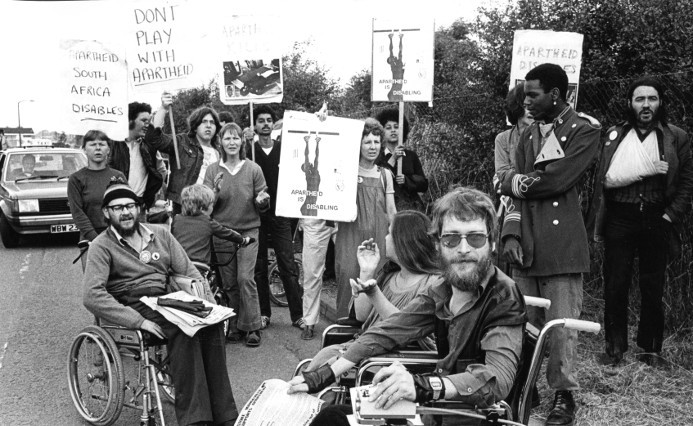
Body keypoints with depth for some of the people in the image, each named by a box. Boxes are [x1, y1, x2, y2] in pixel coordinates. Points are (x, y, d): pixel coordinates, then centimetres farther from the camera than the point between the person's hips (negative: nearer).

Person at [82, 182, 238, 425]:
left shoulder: (160, 234, 16)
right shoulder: (102, 246, 1)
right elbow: (92, 296, -13)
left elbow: (189, 271, 14)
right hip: (134, 309, -4)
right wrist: (139, 321, -23)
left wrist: (211, 305, -4)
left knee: (211, 326, -25)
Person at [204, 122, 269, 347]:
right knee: (229, 283, 6)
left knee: (245, 278, -11)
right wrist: (215, 191, -18)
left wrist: (262, 200, -18)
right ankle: (234, 326, 18)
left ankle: (252, 327, 0)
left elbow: (262, 205, 5)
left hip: (248, 230, -2)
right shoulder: (213, 170, 3)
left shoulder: (253, 169, 0)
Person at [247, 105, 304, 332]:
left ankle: (297, 314, 4)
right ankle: (264, 313, 18)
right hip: (256, 215, 0)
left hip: (280, 213, 0)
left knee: (288, 266, -2)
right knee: (259, 267, 7)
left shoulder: (284, 148, 6)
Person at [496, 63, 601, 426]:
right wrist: (512, 234, -2)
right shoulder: (529, 135, 16)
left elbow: (557, 180, -15)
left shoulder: (585, 130, -3)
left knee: (561, 325, -1)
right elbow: (515, 190, 11)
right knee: (524, 323, 7)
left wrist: (516, 181, 0)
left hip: (562, 243, -5)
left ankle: (564, 396, 14)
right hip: (527, 244, 5)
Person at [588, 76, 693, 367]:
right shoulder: (614, 135, 7)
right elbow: (606, 179, -3)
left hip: (656, 220, 0)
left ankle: (651, 349, 17)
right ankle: (615, 347, 13)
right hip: (620, 219, 0)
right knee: (615, 287, 2)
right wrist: (647, 170, -12)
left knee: (653, 289, 6)